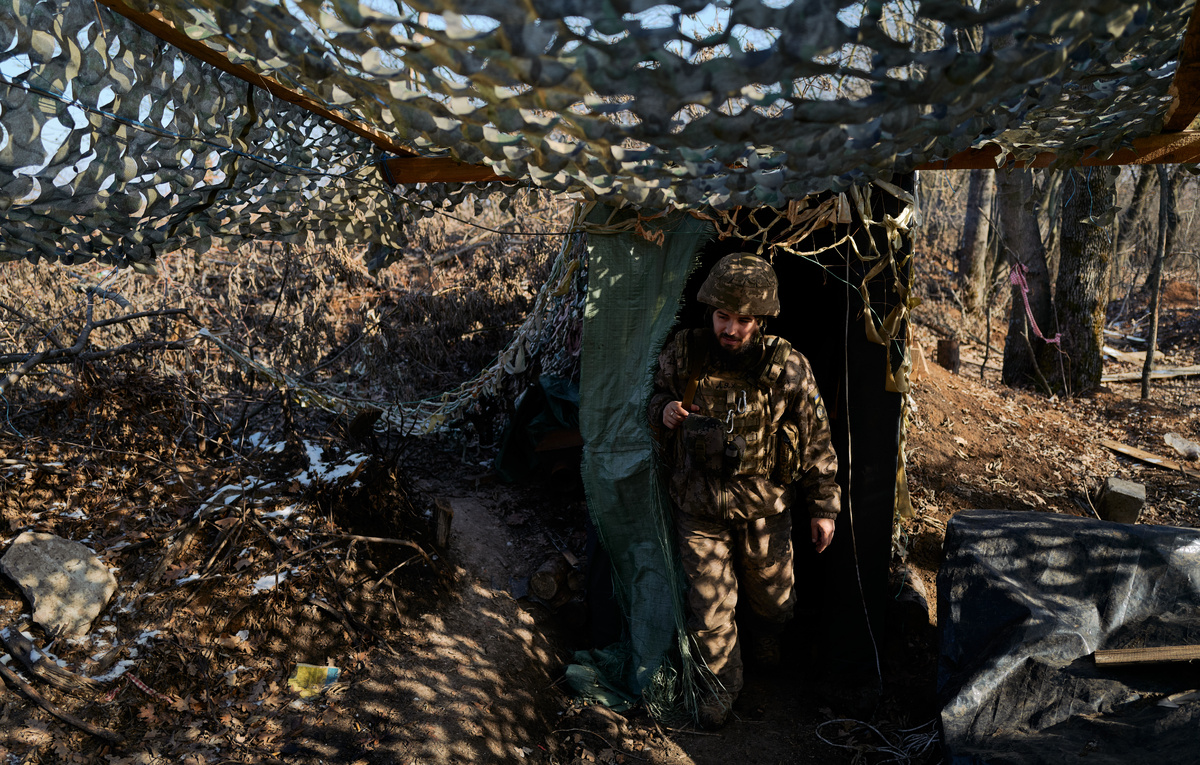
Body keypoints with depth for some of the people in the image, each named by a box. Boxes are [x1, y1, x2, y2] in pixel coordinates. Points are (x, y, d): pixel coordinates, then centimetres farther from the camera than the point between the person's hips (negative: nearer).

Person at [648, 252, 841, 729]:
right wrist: (664, 411, -18)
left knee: (770, 593, 22)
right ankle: (721, 685, 32)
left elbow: (815, 438, -5)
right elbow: (657, 391, 8)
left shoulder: (787, 367, -15)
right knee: (709, 605, 6)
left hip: (764, 507, 0)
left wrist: (824, 505, 0)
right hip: (699, 507, 0)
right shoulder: (684, 353, -12)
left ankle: (768, 630, 58)